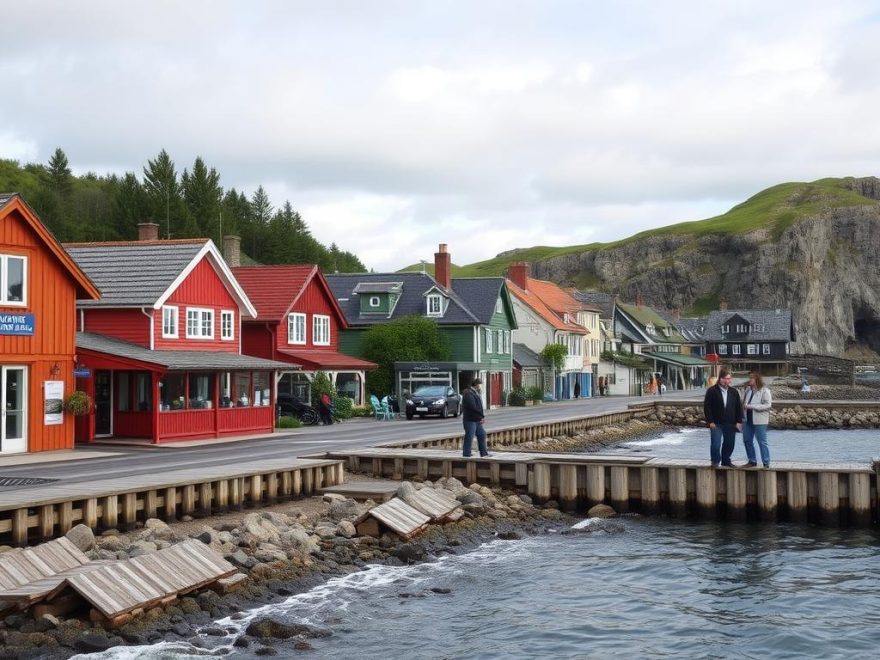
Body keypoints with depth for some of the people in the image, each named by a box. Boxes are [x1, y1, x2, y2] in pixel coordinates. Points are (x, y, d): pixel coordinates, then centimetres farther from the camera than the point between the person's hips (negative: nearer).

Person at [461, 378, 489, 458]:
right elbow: (473, 407, -25)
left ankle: (484, 453, 21)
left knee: (481, 434, 14)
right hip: (470, 420, -10)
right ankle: (466, 454, 1)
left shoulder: (475, 393, 16)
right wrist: (482, 415, -14)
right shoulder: (469, 394, -18)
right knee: (469, 437, -5)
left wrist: (481, 416, 2)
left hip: (477, 420, 10)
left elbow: (479, 406, 17)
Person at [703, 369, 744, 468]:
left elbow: (739, 407, 11)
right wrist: (710, 421, -10)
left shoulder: (734, 392, 9)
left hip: (731, 424, 4)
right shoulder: (712, 391, -3)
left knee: (729, 444, 8)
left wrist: (739, 421, 3)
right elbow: (707, 407, -5)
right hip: (716, 423, -4)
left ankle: (726, 461, 22)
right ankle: (715, 461, 8)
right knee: (716, 444, -7)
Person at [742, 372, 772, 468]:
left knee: (762, 442, -3)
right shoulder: (747, 390, 11)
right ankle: (752, 461, 22)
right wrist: (744, 406, -1)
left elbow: (768, 405, -16)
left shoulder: (764, 391, -8)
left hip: (759, 420, -7)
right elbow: (743, 402, 23)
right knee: (747, 440, 10)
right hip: (747, 419, 7)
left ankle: (766, 463, 2)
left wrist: (752, 406, -20)